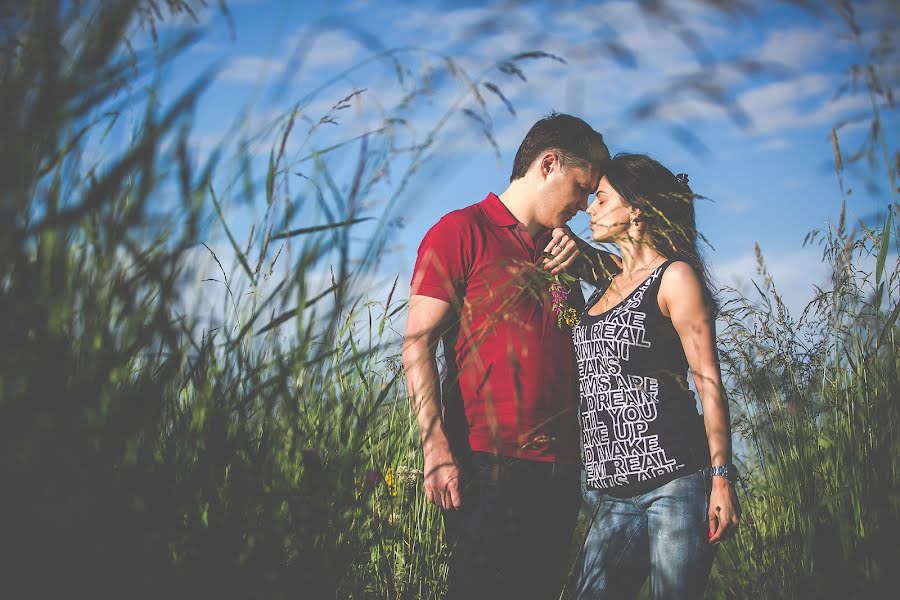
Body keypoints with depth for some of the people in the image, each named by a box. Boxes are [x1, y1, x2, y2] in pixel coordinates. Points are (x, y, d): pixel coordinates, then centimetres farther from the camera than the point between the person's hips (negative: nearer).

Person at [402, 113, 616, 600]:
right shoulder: (463, 231, 0)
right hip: (488, 464, -7)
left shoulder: (558, 250, 21)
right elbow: (418, 344, -7)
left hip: (560, 468, 7)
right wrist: (437, 450, -17)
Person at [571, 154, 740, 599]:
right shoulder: (605, 287, 21)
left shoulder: (674, 276, -1)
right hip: (613, 494, 7)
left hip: (674, 482, -7)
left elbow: (707, 379, -7)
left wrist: (721, 477, -15)